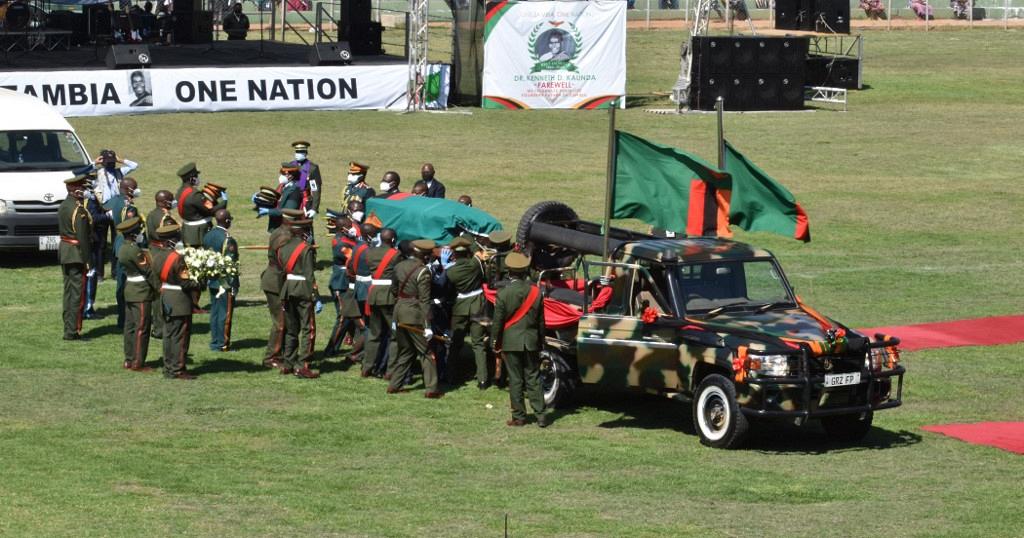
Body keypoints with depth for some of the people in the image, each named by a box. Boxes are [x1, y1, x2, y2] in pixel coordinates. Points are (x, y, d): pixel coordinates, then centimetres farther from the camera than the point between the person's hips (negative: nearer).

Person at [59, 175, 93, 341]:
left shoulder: (63, 206, 10)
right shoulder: (79, 210, -18)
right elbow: (83, 237, -20)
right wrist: (86, 260, -17)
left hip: (64, 251, 9)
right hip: (77, 254, -9)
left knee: (69, 291, 14)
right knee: (78, 293, -5)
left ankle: (68, 328, 19)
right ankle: (73, 331, -6)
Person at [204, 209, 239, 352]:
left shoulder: (207, 236, 5)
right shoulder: (227, 239, -19)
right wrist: (234, 286, -13)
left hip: (212, 282, 8)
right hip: (225, 283, -8)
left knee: (214, 312, 14)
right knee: (225, 313, 0)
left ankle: (214, 342, 19)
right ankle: (223, 344, 4)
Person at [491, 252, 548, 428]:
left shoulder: (503, 294, -12)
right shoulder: (535, 292, -3)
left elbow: (497, 321, -7)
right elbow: (541, 320, 5)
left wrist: (495, 342, 4)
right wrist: (541, 341, 15)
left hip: (511, 342, -3)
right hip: (531, 341, 3)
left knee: (515, 380, 4)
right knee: (533, 378, 8)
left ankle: (519, 416, 8)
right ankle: (540, 415, 3)